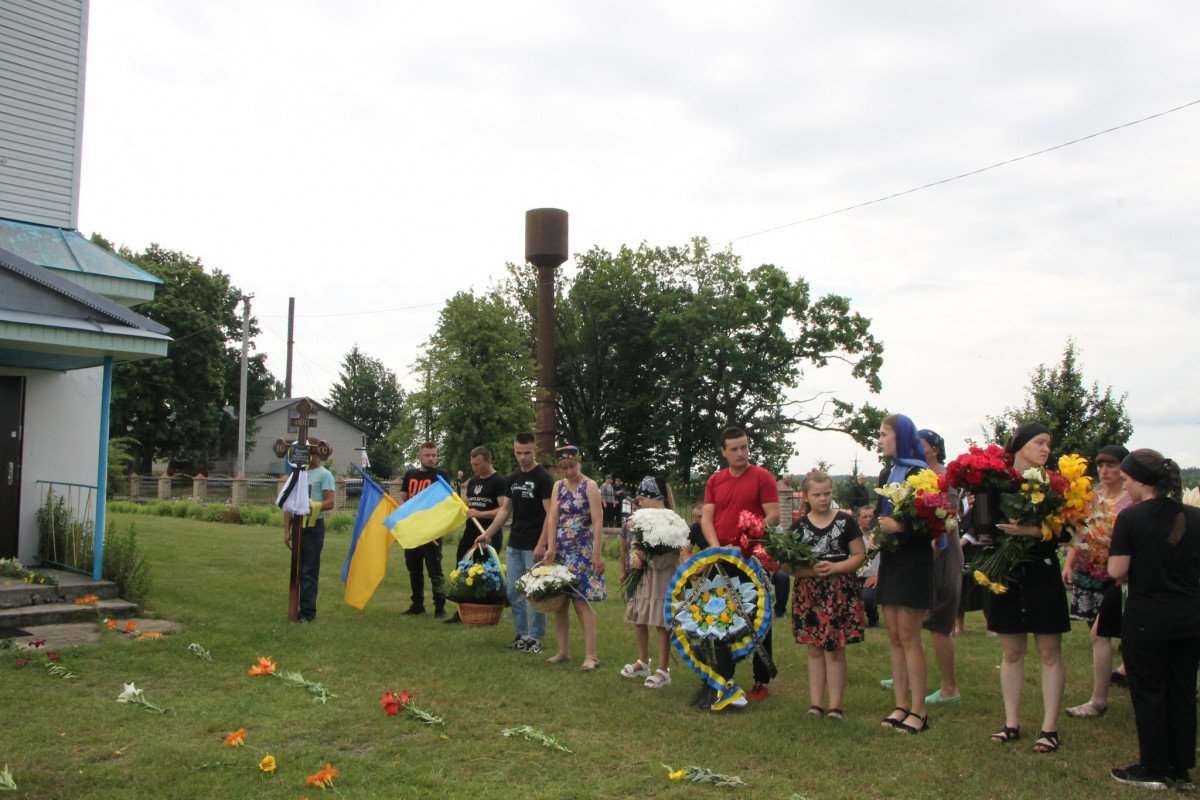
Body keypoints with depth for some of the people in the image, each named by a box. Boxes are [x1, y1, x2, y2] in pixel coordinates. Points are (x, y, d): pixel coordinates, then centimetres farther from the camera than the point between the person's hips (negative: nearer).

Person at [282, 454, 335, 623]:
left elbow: (330, 503, -12)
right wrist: (286, 530, 8)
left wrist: (311, 505, -29)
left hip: (314, 526, -6)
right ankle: (301, 609, 16)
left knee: (310, 571, -5)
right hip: (297, 526, 6)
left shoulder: (324, 475, -3)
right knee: (298, 570, 9)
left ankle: (308, 612, -2)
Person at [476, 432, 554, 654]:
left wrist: (541, 545, -19)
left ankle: (535, 638, 9)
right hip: (514, 544, 7)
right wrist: (488, 533, 10)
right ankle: (522, 635, 21)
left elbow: (550, 514, -13)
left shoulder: (543, 478, -9)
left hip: (534, 547, -7)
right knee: (514, 593, 10)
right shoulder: (513, 478, 12)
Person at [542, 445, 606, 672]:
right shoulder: (558, 486, 10)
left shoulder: (590, 486, -6)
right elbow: (553, 517, 2)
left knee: (581, 600, -10)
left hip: (582, 550, -5)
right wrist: (550, 547, -8)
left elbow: (597, 522, -12)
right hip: (560, 550, 6)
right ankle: (563, 651, 16)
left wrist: (597, 554, -18)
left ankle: (590, 655, -7)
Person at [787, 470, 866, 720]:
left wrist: (835, 567, -16)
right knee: (814, 650, 8)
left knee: (835, 650, 0)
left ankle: (835, 706, 8)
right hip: (808, 592, 2)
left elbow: (860, 555, -1)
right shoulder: (799, 525, 6)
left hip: (840, 592, -2)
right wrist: (809, 570, -16)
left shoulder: (846, 521, 2)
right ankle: (815, 704, 15)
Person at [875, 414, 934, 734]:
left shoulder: (920, 473, -11)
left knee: (909, 637, -4)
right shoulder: (886, 473, 13)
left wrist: (900, 527, -25)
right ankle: (901, 706, 16)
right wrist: (876, 534, 0)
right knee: (894, 638, 9)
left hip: (913, 561, -8)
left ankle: (918, 711, 5)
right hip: (890, 559, 8)